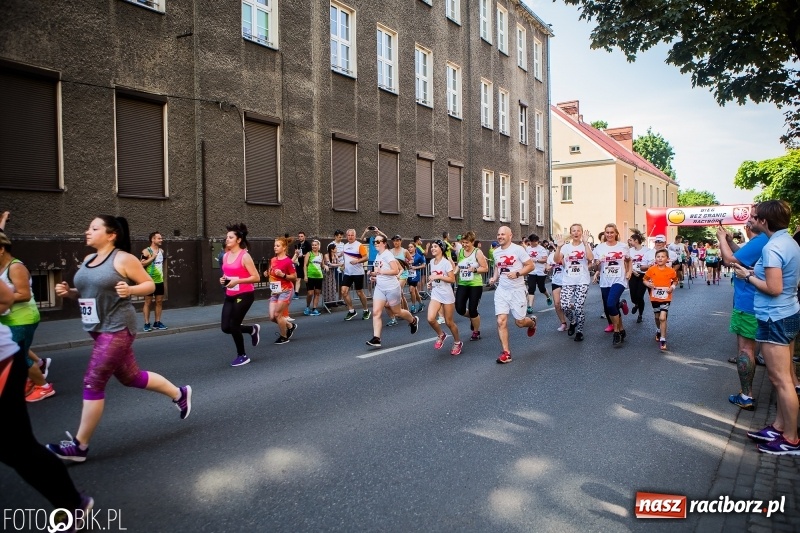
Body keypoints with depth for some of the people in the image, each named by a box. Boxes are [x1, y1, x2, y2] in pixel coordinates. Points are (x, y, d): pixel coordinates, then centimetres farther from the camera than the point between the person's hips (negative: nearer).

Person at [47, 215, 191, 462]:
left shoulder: (123, 259, -11)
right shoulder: (88, 260, 12)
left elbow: (150, 285, -7)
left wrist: (130, 290, -25)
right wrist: (68, 292, 4)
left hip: (118, 329, -9)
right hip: (100, 329, 9)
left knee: (93, 384, -7)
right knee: (131, 378, 17)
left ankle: (79, 446, 5)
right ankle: (179, 394, 35)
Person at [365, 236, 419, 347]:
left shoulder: (387, 254, -15)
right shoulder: (377, 256, 9)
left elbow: (396, 271, -24)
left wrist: (380, 271, -29)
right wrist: (374, 276, 6)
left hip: (392, 288, -7)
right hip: (379, 288, 7)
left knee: (397, 312, 10)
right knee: (376, 312, -7)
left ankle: (413, 321, 39)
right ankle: (376, 338, -7)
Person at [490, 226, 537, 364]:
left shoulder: (518, 249, -12)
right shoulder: (496, 252, 6)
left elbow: (531, 266, -9)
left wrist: (517, 273, -23)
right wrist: (494, 278, 6)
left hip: (517, 290, -4)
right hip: (501, 290, 4)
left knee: (519, 322, 7)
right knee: (501, 321, -7)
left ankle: (532, 322, 44)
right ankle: (506, 353, 0)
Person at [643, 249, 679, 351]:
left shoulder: (671, 271, -9)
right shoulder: (651, 270, -8)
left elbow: (675, 280, 9)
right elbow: (644, 279, 4)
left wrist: (673, 287, -10)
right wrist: (648, 284, -17)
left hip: (666, 298, -2)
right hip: (655, 297, 2)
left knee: (662, 318, -14)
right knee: (657, 317, 20)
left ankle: (663, 340, -7)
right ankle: (658, 331, 48)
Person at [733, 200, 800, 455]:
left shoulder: (772, 247, -20)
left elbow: (774, 288, -23)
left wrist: (748, 276, -10)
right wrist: (755, 272, 9)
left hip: (775, 319, -10)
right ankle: (779, 427, 27)